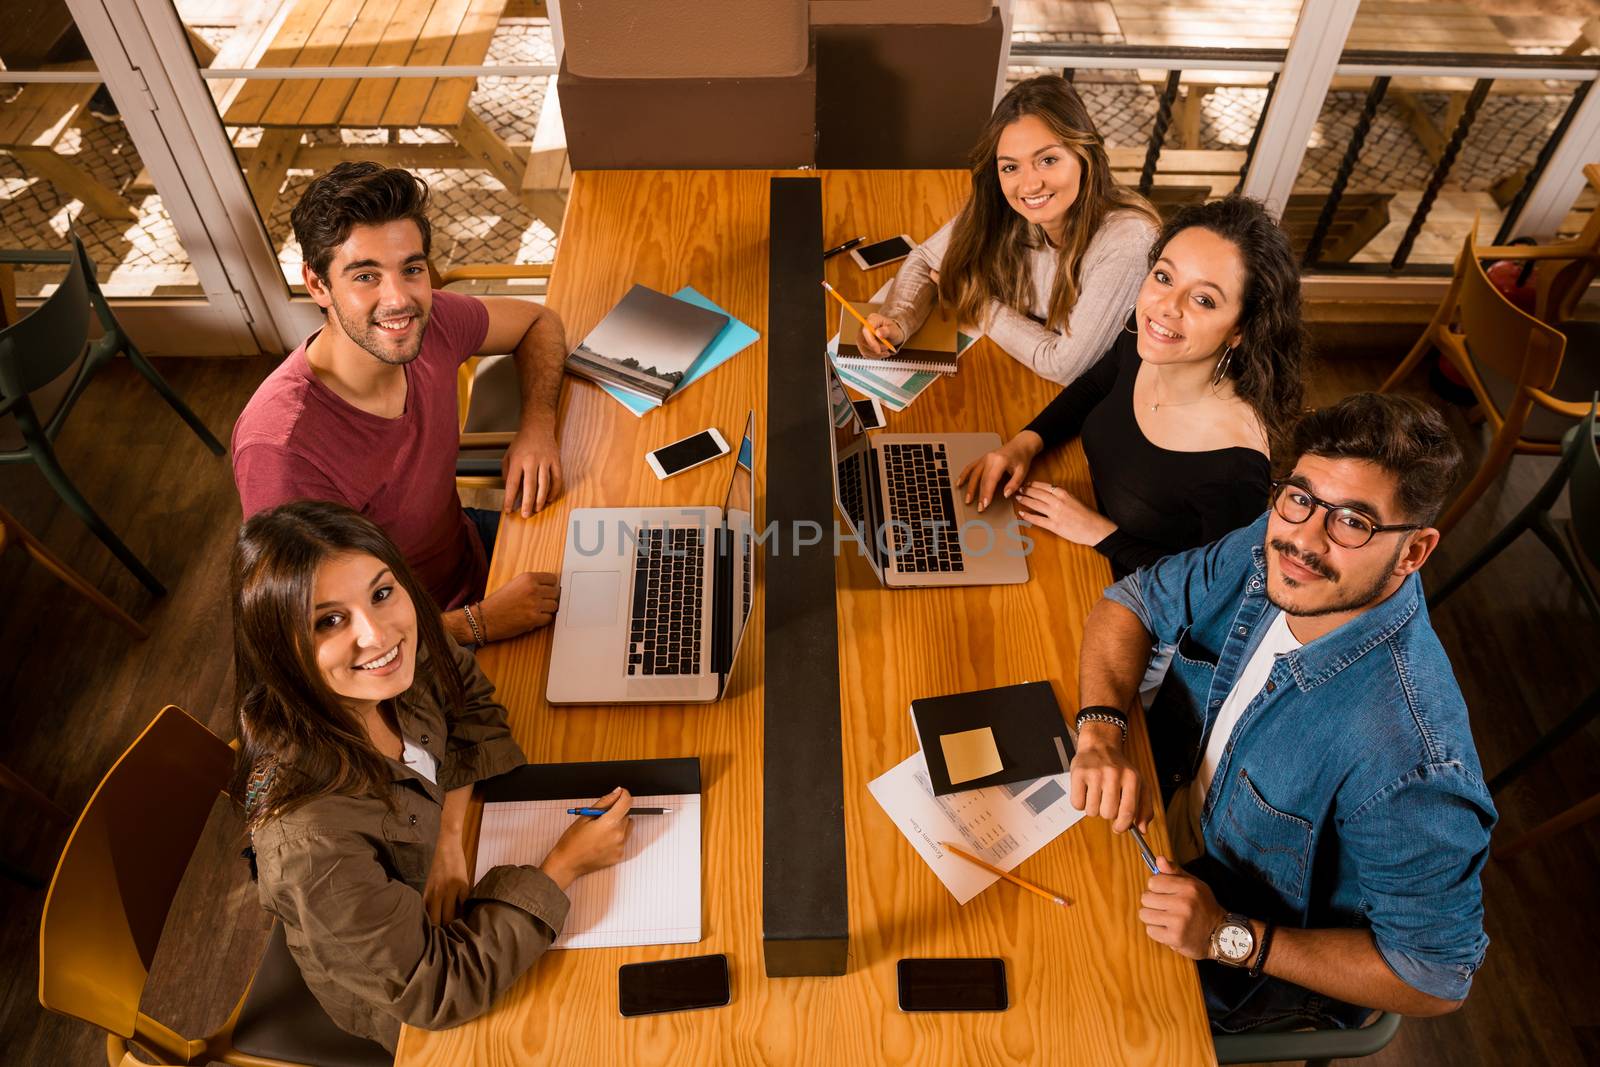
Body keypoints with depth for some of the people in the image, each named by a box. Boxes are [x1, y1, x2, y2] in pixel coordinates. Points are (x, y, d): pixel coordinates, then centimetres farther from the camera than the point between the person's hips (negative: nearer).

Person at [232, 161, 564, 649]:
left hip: (467, 542, 7)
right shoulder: (279, 447, -34)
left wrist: (537, 426, -14)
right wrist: (481, 622, -30)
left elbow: (538, 321, 4)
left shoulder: (430, 322, -16)